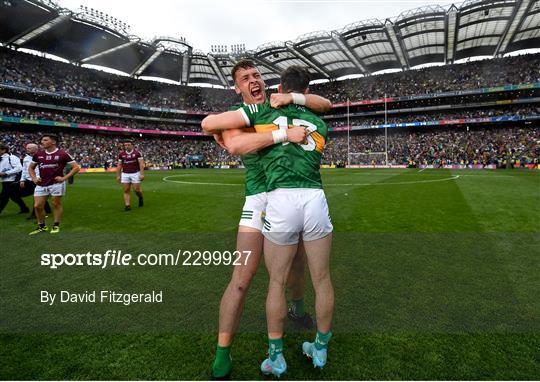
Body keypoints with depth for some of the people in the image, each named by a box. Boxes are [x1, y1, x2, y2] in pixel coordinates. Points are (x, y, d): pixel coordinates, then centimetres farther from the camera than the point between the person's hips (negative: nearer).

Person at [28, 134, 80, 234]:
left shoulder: (62, 154, -5)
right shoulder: (38, 154, 9)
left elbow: (76, 167, -6)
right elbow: (31, 168, 23)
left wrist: (64, 178, -12)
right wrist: (34, 178, 5)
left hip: (57, 184, -5)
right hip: (41, 184, 5)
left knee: (56, 204, 3)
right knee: (38, 206, 4)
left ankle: (56, 226, 17)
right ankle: (42, 226, 22)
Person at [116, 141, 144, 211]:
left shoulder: (137, 153, -4)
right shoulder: (121, 154, 6)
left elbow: (141, 164, -8)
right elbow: (119, 165, 10)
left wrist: (142, 174, -16)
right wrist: (118, 176, 7)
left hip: (135, 173, -3)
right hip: (125, 174, 3)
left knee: (136, 189, -2)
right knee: (126, 191, -1)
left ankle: (141, 198, 29)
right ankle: (127, 205, 2)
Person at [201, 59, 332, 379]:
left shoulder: (282, 106, 10)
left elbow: (326, 105, 6)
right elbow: (235, 145, -25)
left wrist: (293, 97, -12)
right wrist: (284, 135, -31)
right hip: (261, 198, -4)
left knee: (297, 262, 21)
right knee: (242, 279, -8)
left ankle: (297, 308, 51)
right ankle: (223, 356, 8)